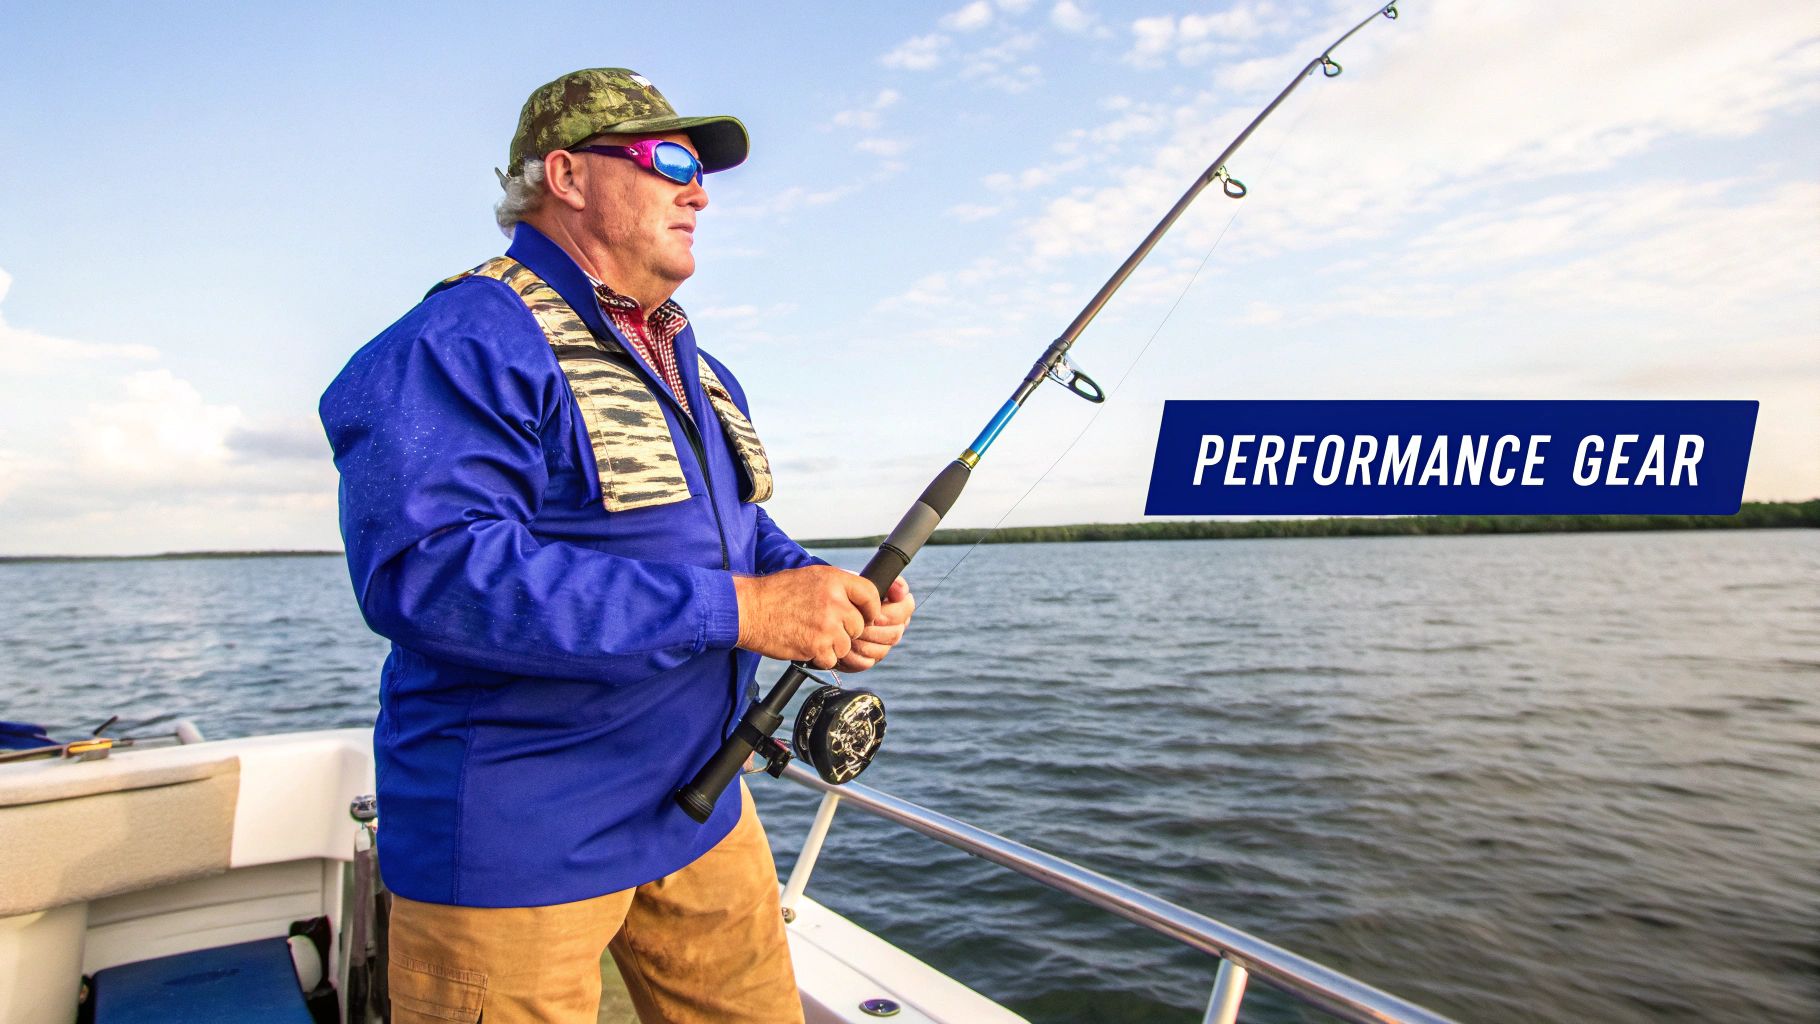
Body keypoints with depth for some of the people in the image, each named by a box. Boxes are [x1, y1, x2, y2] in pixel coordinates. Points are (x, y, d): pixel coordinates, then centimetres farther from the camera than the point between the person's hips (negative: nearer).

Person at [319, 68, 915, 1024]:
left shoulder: (695, 365, 14)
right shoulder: (468, 341, -15)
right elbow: (428, 570, -29)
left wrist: (830, 594, -3)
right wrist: (734, 609, -30)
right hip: (516, 843, -8)